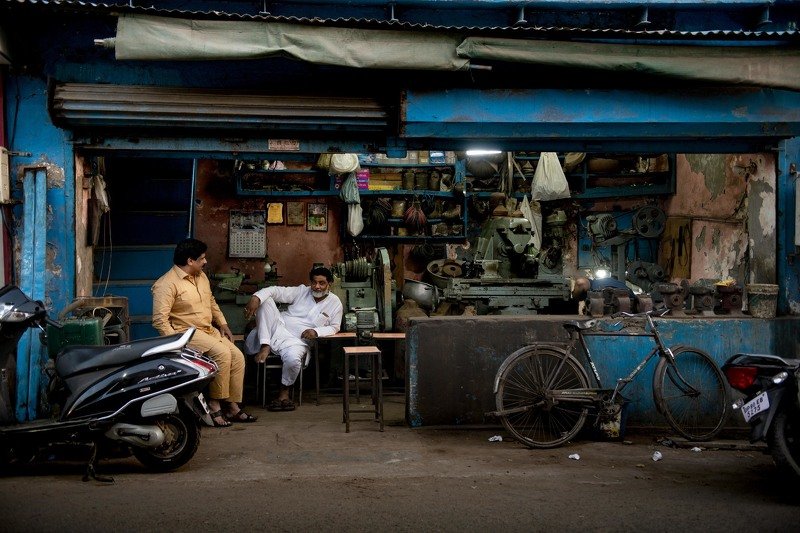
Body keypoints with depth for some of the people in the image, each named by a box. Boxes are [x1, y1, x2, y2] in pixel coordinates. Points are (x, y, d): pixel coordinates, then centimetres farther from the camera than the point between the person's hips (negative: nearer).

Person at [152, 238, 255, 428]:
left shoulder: (201, 276, 11)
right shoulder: (167, 284, -16)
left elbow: (211, 302, 25)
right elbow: (160, 320, -21)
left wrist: (223, 324, 14)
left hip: (209, 330, 8)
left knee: (237, 356, -8)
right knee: (222, 353, -28)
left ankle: (232, 406, -2)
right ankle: (214, 404, -17)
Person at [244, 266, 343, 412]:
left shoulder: (335, 303, 5)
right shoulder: (302, 291, 5)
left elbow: (334, 327, 10)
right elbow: (275, 291, -3)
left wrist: (316, 332, -10)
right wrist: (256, 297, -22)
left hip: (297, 340, -2)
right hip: (279, 327, 2)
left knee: (293, 359, -37)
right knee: (265, 300, -21)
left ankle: (284, 392, -5)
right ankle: (265, 347, -24)